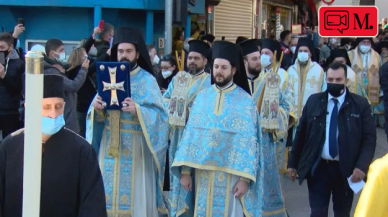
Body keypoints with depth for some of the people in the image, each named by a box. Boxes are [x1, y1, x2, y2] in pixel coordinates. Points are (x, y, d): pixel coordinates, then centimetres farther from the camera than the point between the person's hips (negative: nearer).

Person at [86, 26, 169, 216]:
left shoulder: (147, 80, -2)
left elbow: (159, 115, -11)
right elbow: (98, 116, 9)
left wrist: (137, 110, -27)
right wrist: (97, 109, -14)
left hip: (135, 147, -4)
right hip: (110, 145, 4)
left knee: (134, 196, -2)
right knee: (109, 193, 4)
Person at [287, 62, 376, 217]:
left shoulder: (361, 104, -3)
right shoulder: (313, 101, 2)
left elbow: (369, 138, -5)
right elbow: (300, 133, 6)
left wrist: (362, 166, -18)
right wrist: (293, 163, 5)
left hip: (346, 169, -1)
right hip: (318, 167, 1)